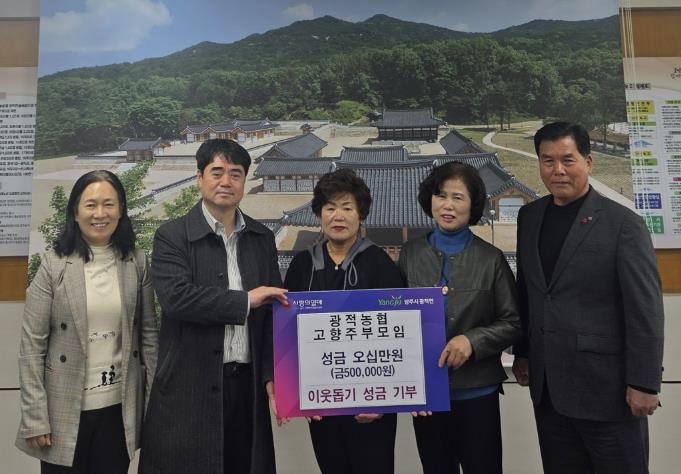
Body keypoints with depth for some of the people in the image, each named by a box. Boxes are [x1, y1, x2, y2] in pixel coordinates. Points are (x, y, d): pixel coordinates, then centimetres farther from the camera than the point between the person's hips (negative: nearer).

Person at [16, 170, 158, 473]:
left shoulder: (137, 262, -1)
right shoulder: (54, 263, -6)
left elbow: (149, 333, 3)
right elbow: (32, 344, -6)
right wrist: (34, 417, -9)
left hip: (120, 408, 2)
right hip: (65, 410, -2)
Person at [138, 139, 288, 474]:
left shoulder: (262, 238, 8)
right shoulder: (172, 236, -3)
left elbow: (274, 311, 6)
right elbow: (176, 297, -19)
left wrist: (272, 375, -3)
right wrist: (245, 300, -15)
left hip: (248, 385, 3)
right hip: (190, 389, -3)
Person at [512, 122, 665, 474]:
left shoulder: (623, 224, -11)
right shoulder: (529, 217, 5)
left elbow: (645, 311, -11)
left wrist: (644, 383, -12)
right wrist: (522, 353, 12)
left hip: (606, 385, -5)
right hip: (548, 387, 5)